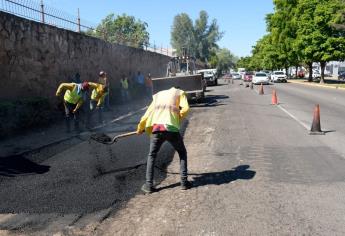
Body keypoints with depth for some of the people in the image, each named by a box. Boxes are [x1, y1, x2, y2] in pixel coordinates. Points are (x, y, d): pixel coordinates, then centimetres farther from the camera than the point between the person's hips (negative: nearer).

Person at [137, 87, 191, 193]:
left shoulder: (158, 95, 26)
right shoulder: (180, 93, 17)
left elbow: (148, 113, 23)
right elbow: (185, 108, -3)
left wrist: (140, 128, 34)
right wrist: (178, 118, 14)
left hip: (157, 129, 2)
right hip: (172, 129, -2)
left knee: (151, 156, 19)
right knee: (182, 153, 20)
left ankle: (148, 185, 15)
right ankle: (184, 182, 17)